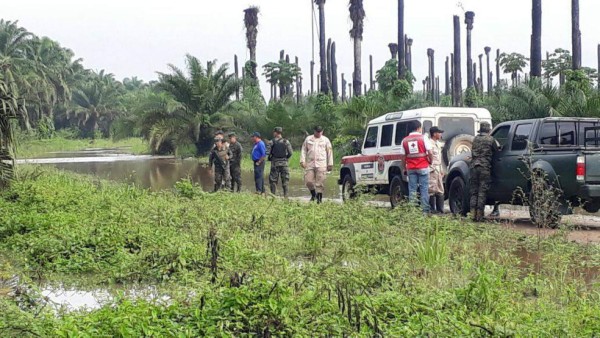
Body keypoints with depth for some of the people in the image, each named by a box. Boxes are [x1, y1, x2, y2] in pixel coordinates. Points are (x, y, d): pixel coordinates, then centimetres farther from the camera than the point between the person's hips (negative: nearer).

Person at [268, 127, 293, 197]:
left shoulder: (272, 142, -3)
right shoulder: (286, 142, 0)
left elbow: (268, 152, -7)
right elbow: (290, 152, -4)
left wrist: (270, 158, 12)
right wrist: (286, 157, 12)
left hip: (275, 163, -1)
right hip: (284, 163, 1)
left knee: (273, 181, 6)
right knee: (285, 180, 5)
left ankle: (273, 195, 3)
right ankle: (285, 195, -1)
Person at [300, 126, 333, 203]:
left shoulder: (325, 140, 10)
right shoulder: (308, 139, 12)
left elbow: (330, 152, 10)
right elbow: (304, 150, 11)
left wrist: (330, 164, 5)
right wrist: (302, 161, 0)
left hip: (321, 165, -2)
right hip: (310, 164, 2)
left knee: (320, 182, -5)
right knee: (308, 180, -4)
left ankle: (319, 198, 3)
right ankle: (313, 194, 19)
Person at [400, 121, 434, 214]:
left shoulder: (405, 140, 6)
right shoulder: (423, 138, -5)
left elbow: (403, 156, 5)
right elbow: (430, 153, -10)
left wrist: (405, 167, 14)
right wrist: (430, 162, 6)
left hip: (411, 168, 3)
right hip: (423, 167, -3)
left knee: (412, 189, 6)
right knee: (424, 189, 1)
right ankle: (425, 210, -1)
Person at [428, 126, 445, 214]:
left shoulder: (438, 144, 19)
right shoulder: (430, 143, -12)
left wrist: (442, 170, 22)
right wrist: (431, 168, -21)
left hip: (438, 170, 10)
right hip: (432, 170, -10)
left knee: (440, 190, 10)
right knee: (432, 190, -9)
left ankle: (440, 209, 14)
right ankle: (432, 209, -7)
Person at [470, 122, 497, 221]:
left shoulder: (475, 139, 13)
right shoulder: (490, 139, 0)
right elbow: (495, 151, 8)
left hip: (474, 166, 4)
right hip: (485, 167, -4)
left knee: (474, 191, 9)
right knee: (482, 191, -2)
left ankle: (473, 213, 3)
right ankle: (479, 214, -5)